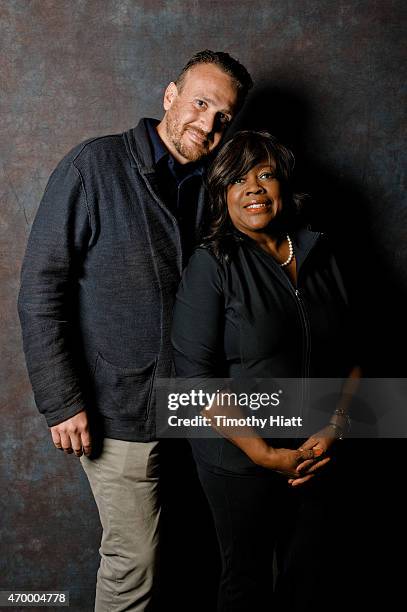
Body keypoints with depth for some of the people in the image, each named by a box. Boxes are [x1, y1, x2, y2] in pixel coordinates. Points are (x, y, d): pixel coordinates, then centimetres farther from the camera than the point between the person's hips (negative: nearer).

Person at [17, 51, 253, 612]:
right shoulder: (95, 166, -9)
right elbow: (40, 290, -12)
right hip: (119, 408, -5)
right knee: (134, 556, 5)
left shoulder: (208, 186, 7)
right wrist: (61, 402, -15)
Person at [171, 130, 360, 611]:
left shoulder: (318, 253, 2)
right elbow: (196, 377, -17)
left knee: (310, 572, 18)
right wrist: (263, 453, -18)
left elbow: (350, 354, 6)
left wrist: (334, 427, -6)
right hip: (238, 459, -4)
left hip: (314, 453, 4)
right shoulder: (211, 265, -12)